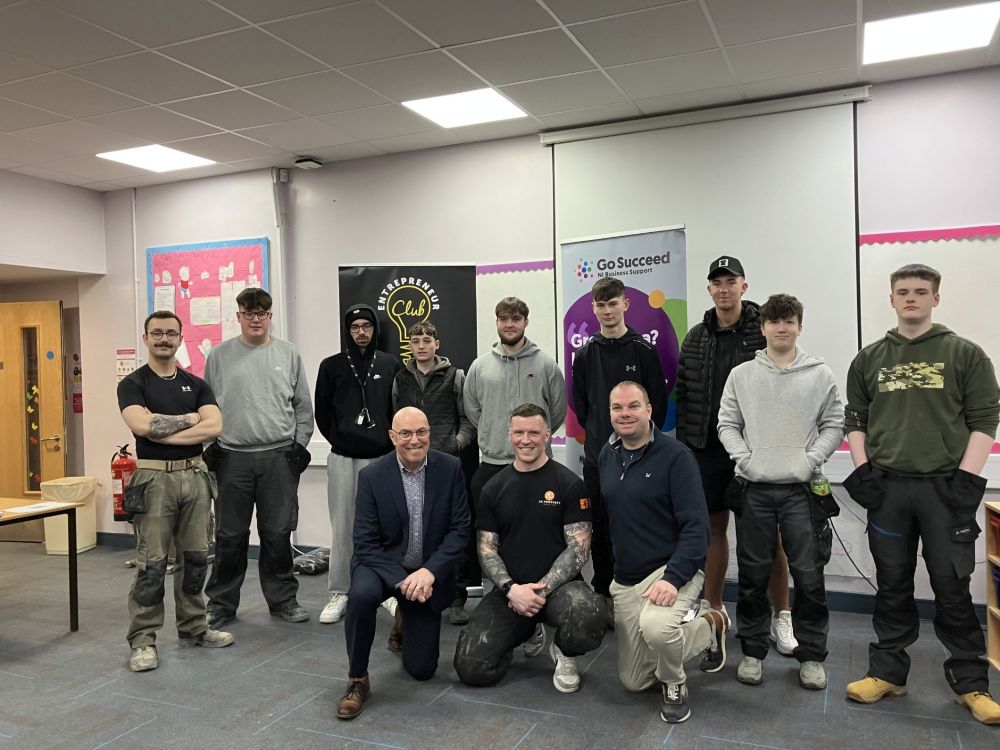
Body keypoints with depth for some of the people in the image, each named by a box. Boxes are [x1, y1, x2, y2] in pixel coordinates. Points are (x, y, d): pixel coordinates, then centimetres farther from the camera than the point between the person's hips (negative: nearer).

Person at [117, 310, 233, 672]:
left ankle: (193, 628, 24)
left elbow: (214, 426, -6)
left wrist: (164, 433, -12)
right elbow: (141, 425, -18)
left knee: (195, 558, 10)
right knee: (151, 564, -1)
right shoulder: (133, 384, 0)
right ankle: (143, 639, 9)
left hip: (194, 476, 4)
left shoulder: (196, 384, 10)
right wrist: (189, 418, -7)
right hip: (154, 478, -4)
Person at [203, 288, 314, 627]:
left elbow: (303, 406, 9)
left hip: (279, 457, 0)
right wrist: (210, 447, 0)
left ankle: (283, 599, 20)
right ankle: (221, 603, 20)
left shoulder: (289, 354, 7)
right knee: (230, 536, 6)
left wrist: (300, 444, 1)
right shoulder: (219, 356, 6)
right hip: (232, 457, 0)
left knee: (278, 534, 6)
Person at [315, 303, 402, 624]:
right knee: (343, 527, 5)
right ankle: (339, 594, 13)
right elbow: (322, 411, 10)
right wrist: (338, 439, 5)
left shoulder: (390, 364, 5)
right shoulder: (331, 366, 6)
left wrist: (390, 443, 1)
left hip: (381, 457, 0)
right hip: (342, 458, 0)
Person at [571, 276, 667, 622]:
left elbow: (658, 402, 1)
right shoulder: (585, 354, 6)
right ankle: (603, 595, 21)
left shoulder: (644, 351, -2)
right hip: (597, 456, 3)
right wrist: (596, 434, 9)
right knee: (600, 527, 9)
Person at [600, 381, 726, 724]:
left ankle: (674, 685, -3)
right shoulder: (607, 455, 5)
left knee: (655, 626, -38)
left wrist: (673, 578, -30)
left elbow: (696, 527, -19)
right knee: (633, 682, 11)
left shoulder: (675, 455, -14)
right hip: (624, 580, 6)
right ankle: (704, 624, 30)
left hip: (672, 569, -6)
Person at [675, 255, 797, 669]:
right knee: (714, 528, 10)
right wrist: (684, 444, 6)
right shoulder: (695, 339, 8)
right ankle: (715, 613, 22)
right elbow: (682, 394, 10)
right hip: (707, 449, 3)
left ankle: (781, 618, 17)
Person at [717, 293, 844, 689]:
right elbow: (727, 424, 6)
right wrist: (745, 458, -7)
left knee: (809, 575, 2)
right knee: (753, 575, 8)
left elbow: (834, 424, 4)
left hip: (802, 489, 0)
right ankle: (753, 651, 21)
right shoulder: (742, 374, 6)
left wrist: (811, 460, -8)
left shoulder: (820, 374, 4)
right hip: (754, 488, 1)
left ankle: (811, 655, 19)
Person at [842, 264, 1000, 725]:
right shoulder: (870, 359, 9)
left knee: (952, 588, 3)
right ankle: (887, 671, 21)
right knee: (892, 585, 10)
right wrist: (861, 471, 2)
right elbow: (856, 419, 12)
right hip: (886, 487, 2)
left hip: (945, 487, -2)